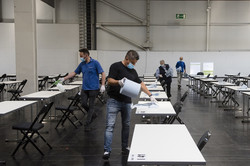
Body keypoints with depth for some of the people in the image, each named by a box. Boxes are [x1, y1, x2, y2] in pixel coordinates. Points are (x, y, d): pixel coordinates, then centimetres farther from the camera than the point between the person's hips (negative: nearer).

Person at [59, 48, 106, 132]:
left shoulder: (95, 63, -9)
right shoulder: (82, 64, 9)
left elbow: (102, 73, -10)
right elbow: (74, 73, 16)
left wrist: (103, 85, -18)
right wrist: (64, 79, 11)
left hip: (93, 88, -6)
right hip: (84, 88, 6)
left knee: (91, 105, 0)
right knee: (84, 104, 2)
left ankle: (87, 124, 7)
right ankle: (93, 115, 28)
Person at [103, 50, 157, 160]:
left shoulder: (133, 71, 15)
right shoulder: (116, 66, -6)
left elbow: (141, 84, 20)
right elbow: (109, 81, -13)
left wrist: (150, 95, 14)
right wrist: (119, 82, -33)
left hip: (127, 101, 7)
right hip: (114, 101, -6)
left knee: (126, 125, 11)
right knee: (110, 125, -8)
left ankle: (125, 147, 22)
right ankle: (107, 150, -7)